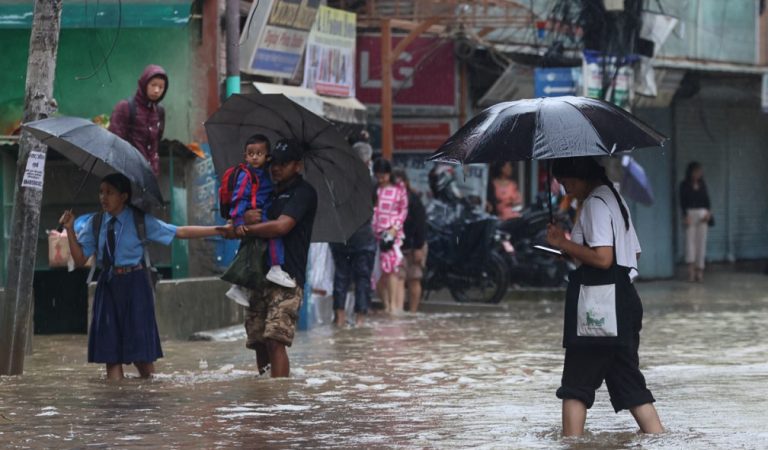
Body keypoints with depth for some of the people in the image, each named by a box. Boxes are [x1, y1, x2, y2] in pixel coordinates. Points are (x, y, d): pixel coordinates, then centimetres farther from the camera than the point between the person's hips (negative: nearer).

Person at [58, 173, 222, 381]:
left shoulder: (140, 221, -3)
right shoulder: (94, 224, 5)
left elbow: (181, 232, -3)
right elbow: (80, 259, 4)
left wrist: (218, 230, -8)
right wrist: (70, 230, -8)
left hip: (134, 285, -3)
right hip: (108, 285, 3)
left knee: (141, 351, -3)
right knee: (110, 348, 0)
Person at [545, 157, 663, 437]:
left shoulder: (595, 203, -13)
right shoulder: (615, 198, 16)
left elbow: (603, 258, -22)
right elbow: (634, 253, 22)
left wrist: (564, 244, -13)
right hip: (626, 300, 10)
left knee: (577, 383, -3)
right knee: (628, 382, 11)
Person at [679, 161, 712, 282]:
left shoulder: (702, 185, 12)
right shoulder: (684, 185, 1)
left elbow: (706, 200, 12)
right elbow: (682, 201, -5)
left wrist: (708, 212, -4)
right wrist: (685, 216, -15)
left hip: (702, 214, 4)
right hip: (690, 213, -4)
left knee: (701, 241, 1)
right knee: (690, 240, -10)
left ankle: (699, 270, 4)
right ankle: (691, 269, -17)